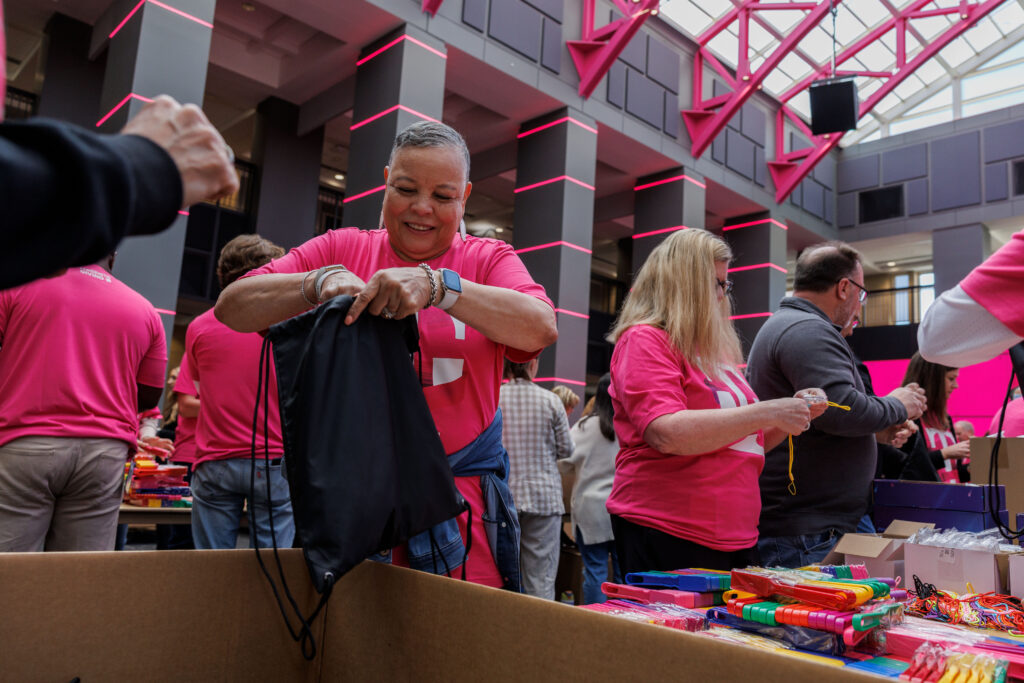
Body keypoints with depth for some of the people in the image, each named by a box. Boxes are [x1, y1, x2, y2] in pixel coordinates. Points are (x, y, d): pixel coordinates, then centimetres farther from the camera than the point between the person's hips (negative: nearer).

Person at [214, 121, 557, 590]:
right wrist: (317, 283, -18)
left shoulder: (488, 260, 5)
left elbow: (541, 328, -15)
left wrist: (438, 285, -27)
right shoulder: (341, 249, 7)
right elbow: (231, 308, 0)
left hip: (462, 492, -1)